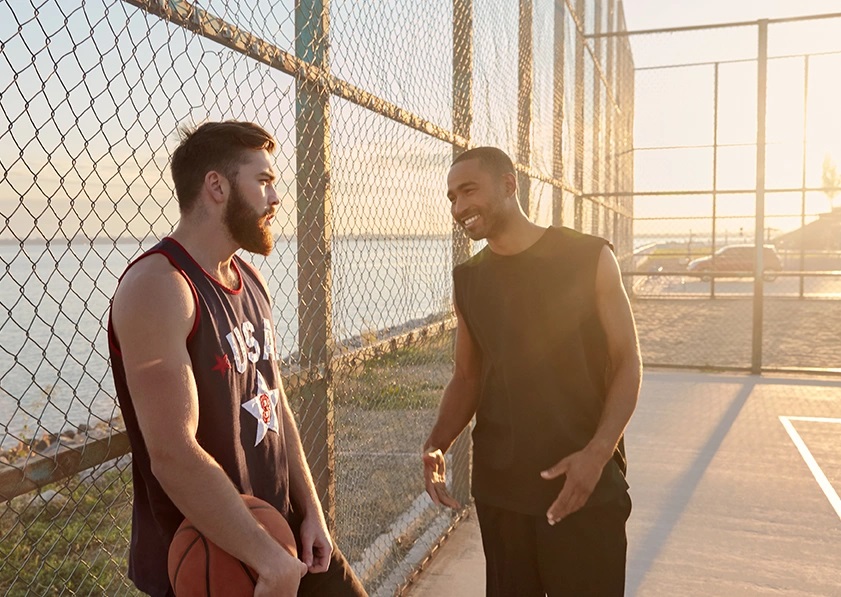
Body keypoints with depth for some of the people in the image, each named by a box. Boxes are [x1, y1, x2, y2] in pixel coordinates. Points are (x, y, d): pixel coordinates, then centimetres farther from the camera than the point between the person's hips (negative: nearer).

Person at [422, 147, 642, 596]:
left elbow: (627, 362, -5)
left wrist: (597, 451, -18)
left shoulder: (589, 258, -7)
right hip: (499, 484, 4)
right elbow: (467, 376, 10)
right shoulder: (468, 279, 5)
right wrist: (437, 443, -6)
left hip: (584, 481, -3)